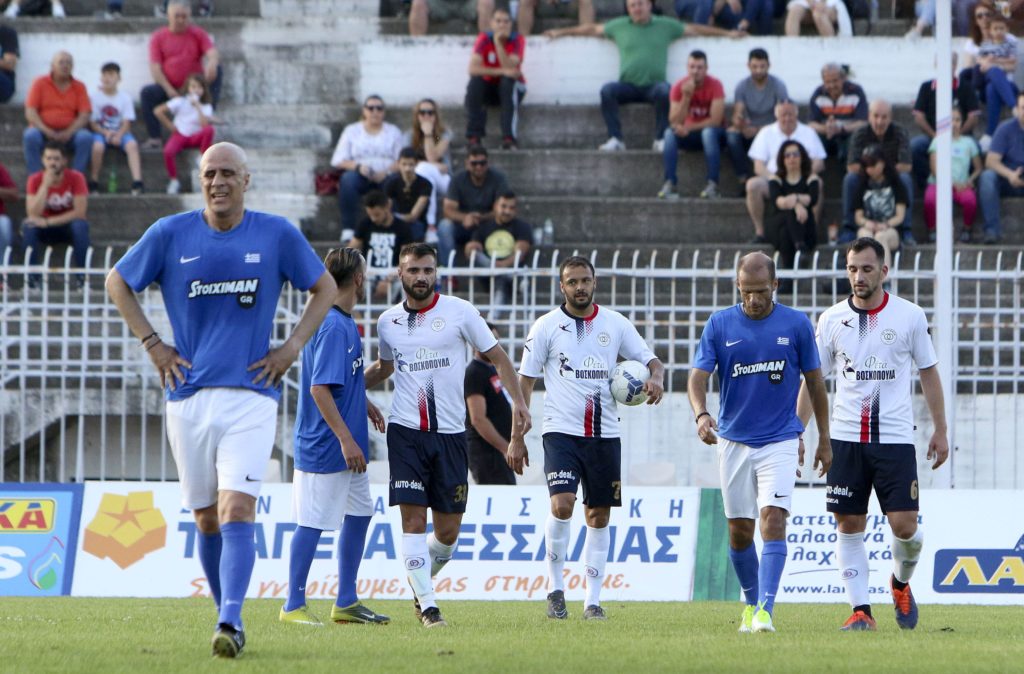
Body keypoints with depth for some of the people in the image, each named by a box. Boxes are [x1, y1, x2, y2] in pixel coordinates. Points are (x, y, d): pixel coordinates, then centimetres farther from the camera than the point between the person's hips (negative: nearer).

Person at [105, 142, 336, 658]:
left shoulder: (277, 235, 2)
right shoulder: (171, 234, 3)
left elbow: (325, 289, 15)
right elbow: (117, 282, 15)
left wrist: (291, 348, 5)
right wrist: (151, 344, 6)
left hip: (251, 393, -2)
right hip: (188, 396, 2)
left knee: (237, 509, -17)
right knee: (207, 519, 7)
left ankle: (230, 621, -25)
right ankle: (227, 614, 22)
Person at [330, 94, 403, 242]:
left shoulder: (393, 132, 15)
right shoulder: (351, 130, 14)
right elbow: (338, 161, 5)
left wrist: (387, 172, -16)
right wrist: (358, 166, -15)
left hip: (385, 176, 0)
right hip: (360, 175, 0)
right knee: (347, 179, -35)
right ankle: (348, 228, -35)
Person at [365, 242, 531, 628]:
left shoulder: (459, 311, 0)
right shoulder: (388, 322, 8)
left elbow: (497, 356, 7)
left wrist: (518, 402, -2)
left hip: (450, 433, 0)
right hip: (406, 431, 0)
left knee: (448, 531, 2)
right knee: (413, 518, -10)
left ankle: (422, 582, 29)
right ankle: (427, 605, -7)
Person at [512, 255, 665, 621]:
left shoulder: (615, 324, 6)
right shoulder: (546, 326, 0)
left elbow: (652, 361, 9)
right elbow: (524, 382, 3)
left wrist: (655, 377, -16)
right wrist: (517, 438, -1)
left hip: (604, 434, 3)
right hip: (561, 430, -3)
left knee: (599, 515, 5)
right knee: (562, 504, -20)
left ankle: (593, 600, 11)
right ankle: (556, 587, -4)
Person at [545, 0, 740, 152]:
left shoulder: (666, 26, 10)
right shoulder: (619, 26, 12)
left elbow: (694, 29, 16)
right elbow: (592, 29, 22)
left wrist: (727, 33, 15)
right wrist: (561, 32, 25)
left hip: (654, 85, -1)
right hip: (628, 85, 1)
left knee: (664, 91, -35)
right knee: (607, 90, -28)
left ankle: (660, 140, -26)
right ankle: (615, 140, -28)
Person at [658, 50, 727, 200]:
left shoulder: (714, 85, -16)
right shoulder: (679, 87, -9)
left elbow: (715, 121, -22)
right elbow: (674, 122, -17)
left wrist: (688, 128, -26)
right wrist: (686, 96, -29)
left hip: (712, 133, -3)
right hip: (689, 135, 3)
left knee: (708, 132, -37)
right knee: (670, 133, -27)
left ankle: (713, 185, -37)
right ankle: (669, 184, -31)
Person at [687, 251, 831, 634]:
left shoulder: (796, 325, -2)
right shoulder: (719, 325, -1)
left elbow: (814, 381, 7)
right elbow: (698, 376, -7)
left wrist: (824, 440, 9)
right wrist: (701, 414, -28)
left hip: (781, 441, -2)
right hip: (734, 441, 2)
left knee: (773, 520, -17)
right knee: (740, 531, 8)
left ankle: (765, 611, -22)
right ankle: (751, 602, 28)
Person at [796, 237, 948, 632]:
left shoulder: (910, 316, 1)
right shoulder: (832, 320, 4)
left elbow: (929, 373, 9)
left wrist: (940, 430, 7)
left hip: (895, 438, -1)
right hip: (846, 438, 1)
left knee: (904, 525, -7)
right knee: (849, 526, -2)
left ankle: (901, 584, 23)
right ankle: (860, 610, 4)